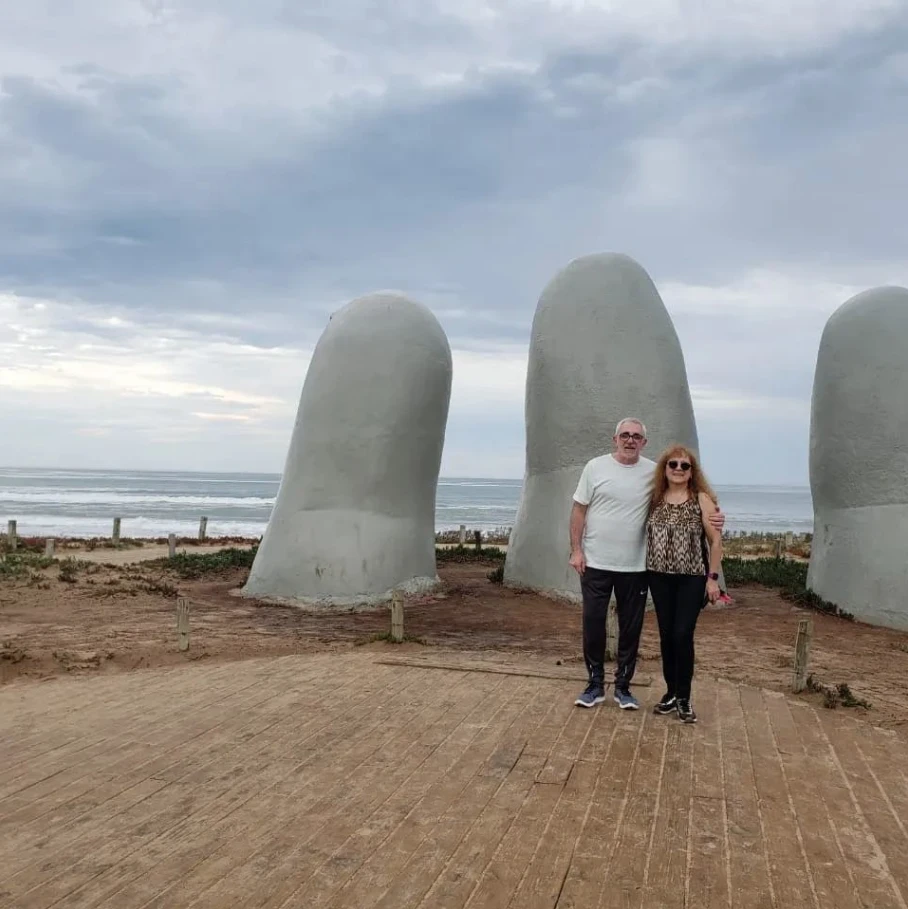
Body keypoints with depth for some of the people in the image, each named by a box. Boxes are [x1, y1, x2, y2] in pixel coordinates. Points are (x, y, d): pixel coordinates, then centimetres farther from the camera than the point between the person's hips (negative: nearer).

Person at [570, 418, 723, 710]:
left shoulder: (654, 472, 0)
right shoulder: (596, 467, -2)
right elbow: (579, 510, 0)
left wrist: (711, 518, -12)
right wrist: (576, 550, -6)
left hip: (635, 567, 1)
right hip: (596, 563, -1)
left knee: (631, 628, 8)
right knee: (593, 623, 5)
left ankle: (623, 686, 23)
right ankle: (595, 684, 20)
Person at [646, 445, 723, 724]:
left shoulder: (702, 499, -4)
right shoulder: (655, 499, 6)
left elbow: (715, 540, -4)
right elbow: (646, 535, 11)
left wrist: (713, 578, -6)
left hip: (692, 577, -3)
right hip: (660, 577, 3)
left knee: (683, 635, -7)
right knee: (666, 635, 8)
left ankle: (684, 698, 9)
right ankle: (671, 692, 21)